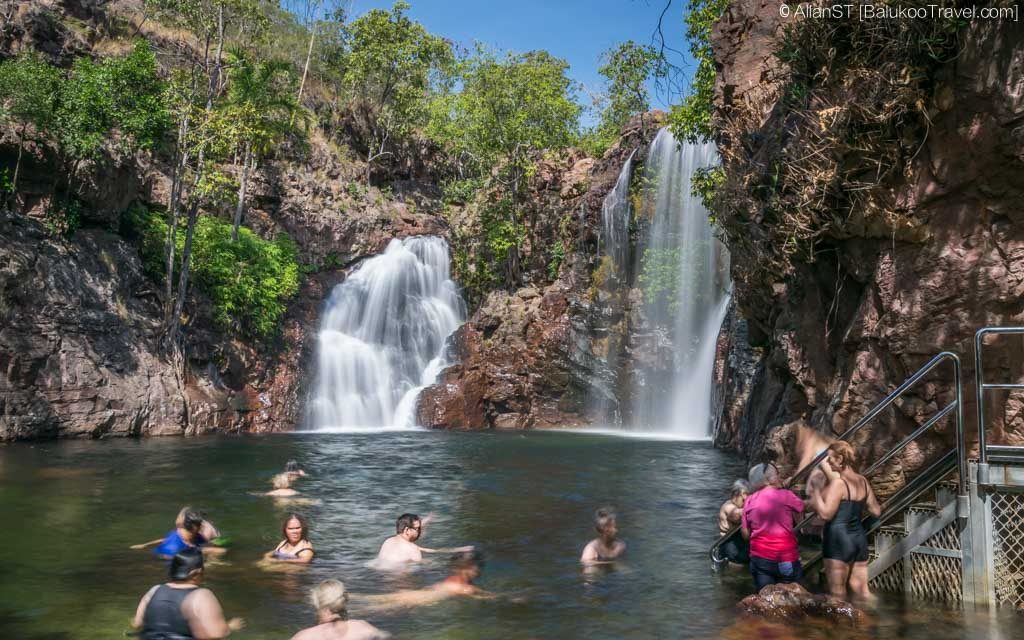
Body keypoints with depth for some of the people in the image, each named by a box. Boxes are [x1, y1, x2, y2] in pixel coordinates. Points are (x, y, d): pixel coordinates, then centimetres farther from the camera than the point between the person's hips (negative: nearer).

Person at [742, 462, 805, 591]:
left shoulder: (750, 500, 2)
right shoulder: (785, 495, -8)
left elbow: (745, 533, 7)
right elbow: (803, 509, 9)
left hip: (760, 558, 3)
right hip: (786, 558, -3)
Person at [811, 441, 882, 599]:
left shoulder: (838, 482, -15)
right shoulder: (863, 481, 8)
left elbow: (826, 513, -22)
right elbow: (877, 511, 14)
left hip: (838, 539, -8)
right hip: (859, 538, 8)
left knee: (837, 593, 1)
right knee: (861, 589, 15)